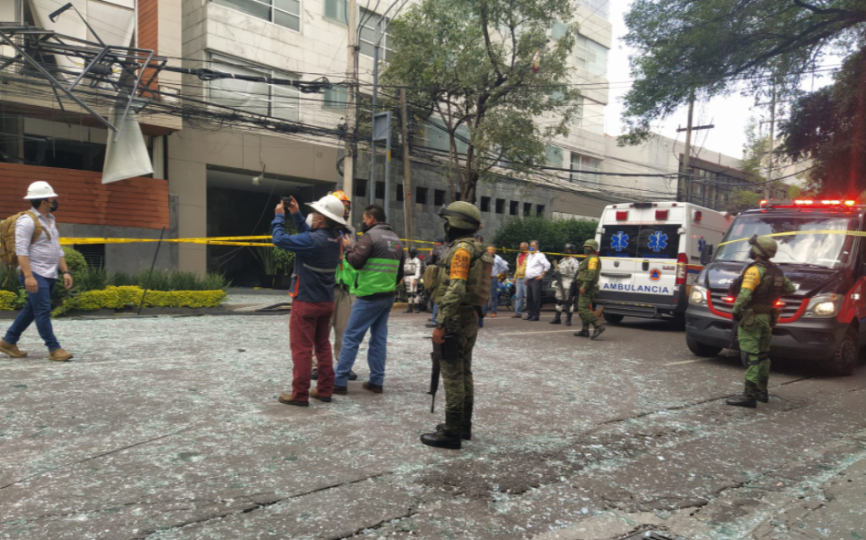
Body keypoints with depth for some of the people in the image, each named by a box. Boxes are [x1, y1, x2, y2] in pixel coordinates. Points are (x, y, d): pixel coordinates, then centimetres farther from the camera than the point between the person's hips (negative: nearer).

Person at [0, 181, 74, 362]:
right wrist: (28, 276, -24)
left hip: (50, 275, 9)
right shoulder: (27, 220, -10)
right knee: (43, 311, -9)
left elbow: (57, 249, 20)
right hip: (35, 274, -9)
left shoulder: (50, 220, 17)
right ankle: (54, 349, -6)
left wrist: (65, 272, 12)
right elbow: (21, 250, -17)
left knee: (31, 310, 15)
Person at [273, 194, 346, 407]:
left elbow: (280, 239, -17)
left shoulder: (313, 241, -23)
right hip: (326, 301, 8)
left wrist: (279, 216, -2)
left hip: (306, 302, -8)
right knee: (323, 345, 14)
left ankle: (300, 394, 3)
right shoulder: (334, 238, 2)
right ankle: (325, 390, 18)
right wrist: (296, 214, 15)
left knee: (301, 348, -1)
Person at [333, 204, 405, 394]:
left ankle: (340, 381, -1)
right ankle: (376, 381, 12)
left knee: (351, 337, -3)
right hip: (388, 296, 8)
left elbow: (356, 262, -16)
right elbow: (401, 268, 18)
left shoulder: (371, 235, -10)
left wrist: (348, 247, 0)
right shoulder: (395, 238, 15)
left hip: (369, 296, -8)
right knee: (379, 337, 10)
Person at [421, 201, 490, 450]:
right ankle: (464, 425, 26)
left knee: (453, 375, -5)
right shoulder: (475, 248, 15)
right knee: (464, 373, 16)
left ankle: (452, 433, 2)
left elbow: (455, 291, -24)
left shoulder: (461, 248, -16)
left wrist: (440, 325, -22)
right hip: (471, 319, 10)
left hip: (456, 320, -10)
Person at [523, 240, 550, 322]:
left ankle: (536, 315, -5)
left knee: (536, 298, -7)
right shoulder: (530, 255, 20)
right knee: (529, 298, 10)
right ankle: (530, 314, 16)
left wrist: (542, 274, -13)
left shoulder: (539, 255, -7)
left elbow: (547, 265, -14)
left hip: (536, 280, -9)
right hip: (529, 280, 9)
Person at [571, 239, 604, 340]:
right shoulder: (589, 258, 24)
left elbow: (591, 273, -23)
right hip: (586, 289, 11)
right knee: (584, 309, 12)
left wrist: (584, 286, -28)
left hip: (586, 289, -11)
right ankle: (585, 330, 15)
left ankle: (598, 326, -22)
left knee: (583, 309, -18)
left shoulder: (593, 258, -10)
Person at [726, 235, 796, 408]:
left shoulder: (754, 270, -17)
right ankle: (761, 391, 27)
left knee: (751, 358, -9)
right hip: (767, 317, 9)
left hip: (750, 318, -9)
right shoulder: (777, 272, 10)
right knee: (762, 355, 18)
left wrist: (736, 310, -18)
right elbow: (790, 288, 21)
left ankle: (749, 395, -9)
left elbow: (745, 295, -27)